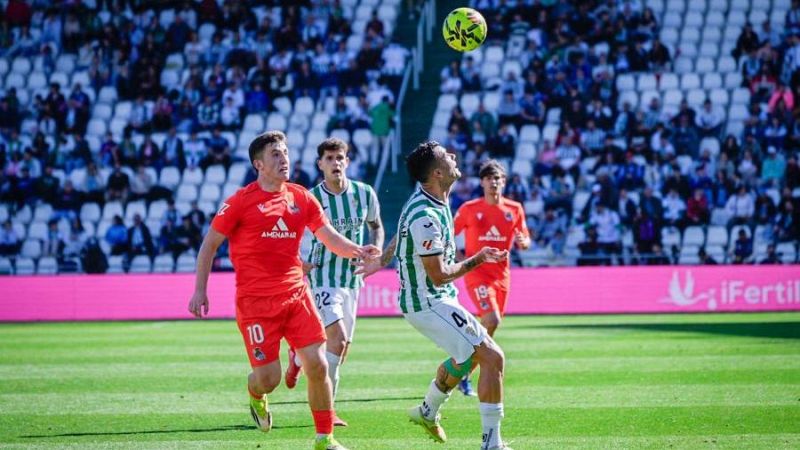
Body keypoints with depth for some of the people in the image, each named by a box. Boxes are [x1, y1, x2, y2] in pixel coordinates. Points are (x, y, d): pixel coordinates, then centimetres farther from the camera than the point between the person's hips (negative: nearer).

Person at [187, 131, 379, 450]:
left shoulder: (301, 198, 8)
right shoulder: (241, 201, -5)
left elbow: (331, 239, 7)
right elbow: (209, 244, 1)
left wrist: (358, 251, -13)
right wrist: (200, 290, -3)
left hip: (295, 294, 4)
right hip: (255, 300, -4)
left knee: (317, 365, -4)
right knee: (268, 376, -7)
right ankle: (256, 397, 32)